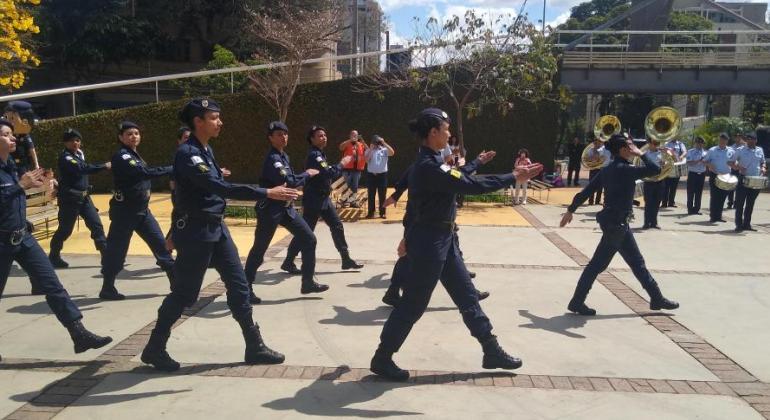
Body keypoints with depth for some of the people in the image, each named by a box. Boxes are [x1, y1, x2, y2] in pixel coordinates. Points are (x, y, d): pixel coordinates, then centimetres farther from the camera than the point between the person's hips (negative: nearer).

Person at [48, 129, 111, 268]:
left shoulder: (79, 153, 10)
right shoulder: (65, 157, -15)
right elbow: (82, 168, -31)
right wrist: (104, 166, -34)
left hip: (84, 197, 7)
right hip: (69, 199, -7)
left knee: (96, 225, -1)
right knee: (65, 229, 3)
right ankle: (53, 256, 23)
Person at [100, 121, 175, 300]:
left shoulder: (135, 155, 14)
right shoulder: (121, 156, -15)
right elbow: (145, 172, -29)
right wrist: (172, 169, -28)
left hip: (142, 209, 8)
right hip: (124, 210, -8)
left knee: (160, 243, 5)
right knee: (116, 250, 2)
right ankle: (107, 289, 16)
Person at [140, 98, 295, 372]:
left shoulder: (206, 149, 10)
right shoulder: (187, 153, -19)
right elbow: (221, 188, -30)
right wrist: (266, 193, -34)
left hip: (216, 228, 9)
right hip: (195, 232, -9)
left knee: (238, 285, 7)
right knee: (185, 293, 2)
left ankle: (255, 347, 15)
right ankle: (155, 348, 21)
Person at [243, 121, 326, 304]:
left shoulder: (284, 156, 11)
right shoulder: (272, 159, -18)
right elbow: (288, 182, -25)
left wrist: (302, 178, -2)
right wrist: (307, 174, -11)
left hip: (286, 208, 9)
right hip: (270, 210, -9)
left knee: (309, 239, 6)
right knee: (259, 249, 1)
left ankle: (308, 283, 14)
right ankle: (246, 288, 16)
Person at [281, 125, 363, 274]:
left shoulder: (320, 154, 14)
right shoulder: (314, 155, -17)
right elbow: (329, 173, -27)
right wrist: (342, 163, -14)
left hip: (324, 198, 10)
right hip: (314, 200, -10)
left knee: (337, 226, 9)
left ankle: (346, 259, 16)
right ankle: (288, 262, 9)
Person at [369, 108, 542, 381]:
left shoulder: (428, 163, 9)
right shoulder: (429, 166, -23)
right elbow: (471, 185, -26)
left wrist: (410, 236, 24)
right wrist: (513, 177, -18)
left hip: (442, 239, 10)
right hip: (430, 242, -10)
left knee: (467, 296, 15)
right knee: (413, 303, 2)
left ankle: (492, 351, 26)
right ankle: (382, 358, 18)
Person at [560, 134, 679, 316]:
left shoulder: (609, 170, 8)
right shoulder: (624, 169, -18)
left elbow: (586, 191, 9)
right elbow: (655, 169, -25)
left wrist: (570, 210, 16)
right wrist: (642, 153, -9)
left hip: (616, 222, 10)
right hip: (616, 223, -10)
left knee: (637, 262, 16)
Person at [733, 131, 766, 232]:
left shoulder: (760, 150, 10)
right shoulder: (740, 150, -1)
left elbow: (762, 162, 20)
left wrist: (763, 168, -1)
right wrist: (737, 166, -19)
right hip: (743, 179, -4)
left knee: (750, 203, 10)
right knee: (740, 202, -6)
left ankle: (747, 224, 17)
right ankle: (739, 224, -2)